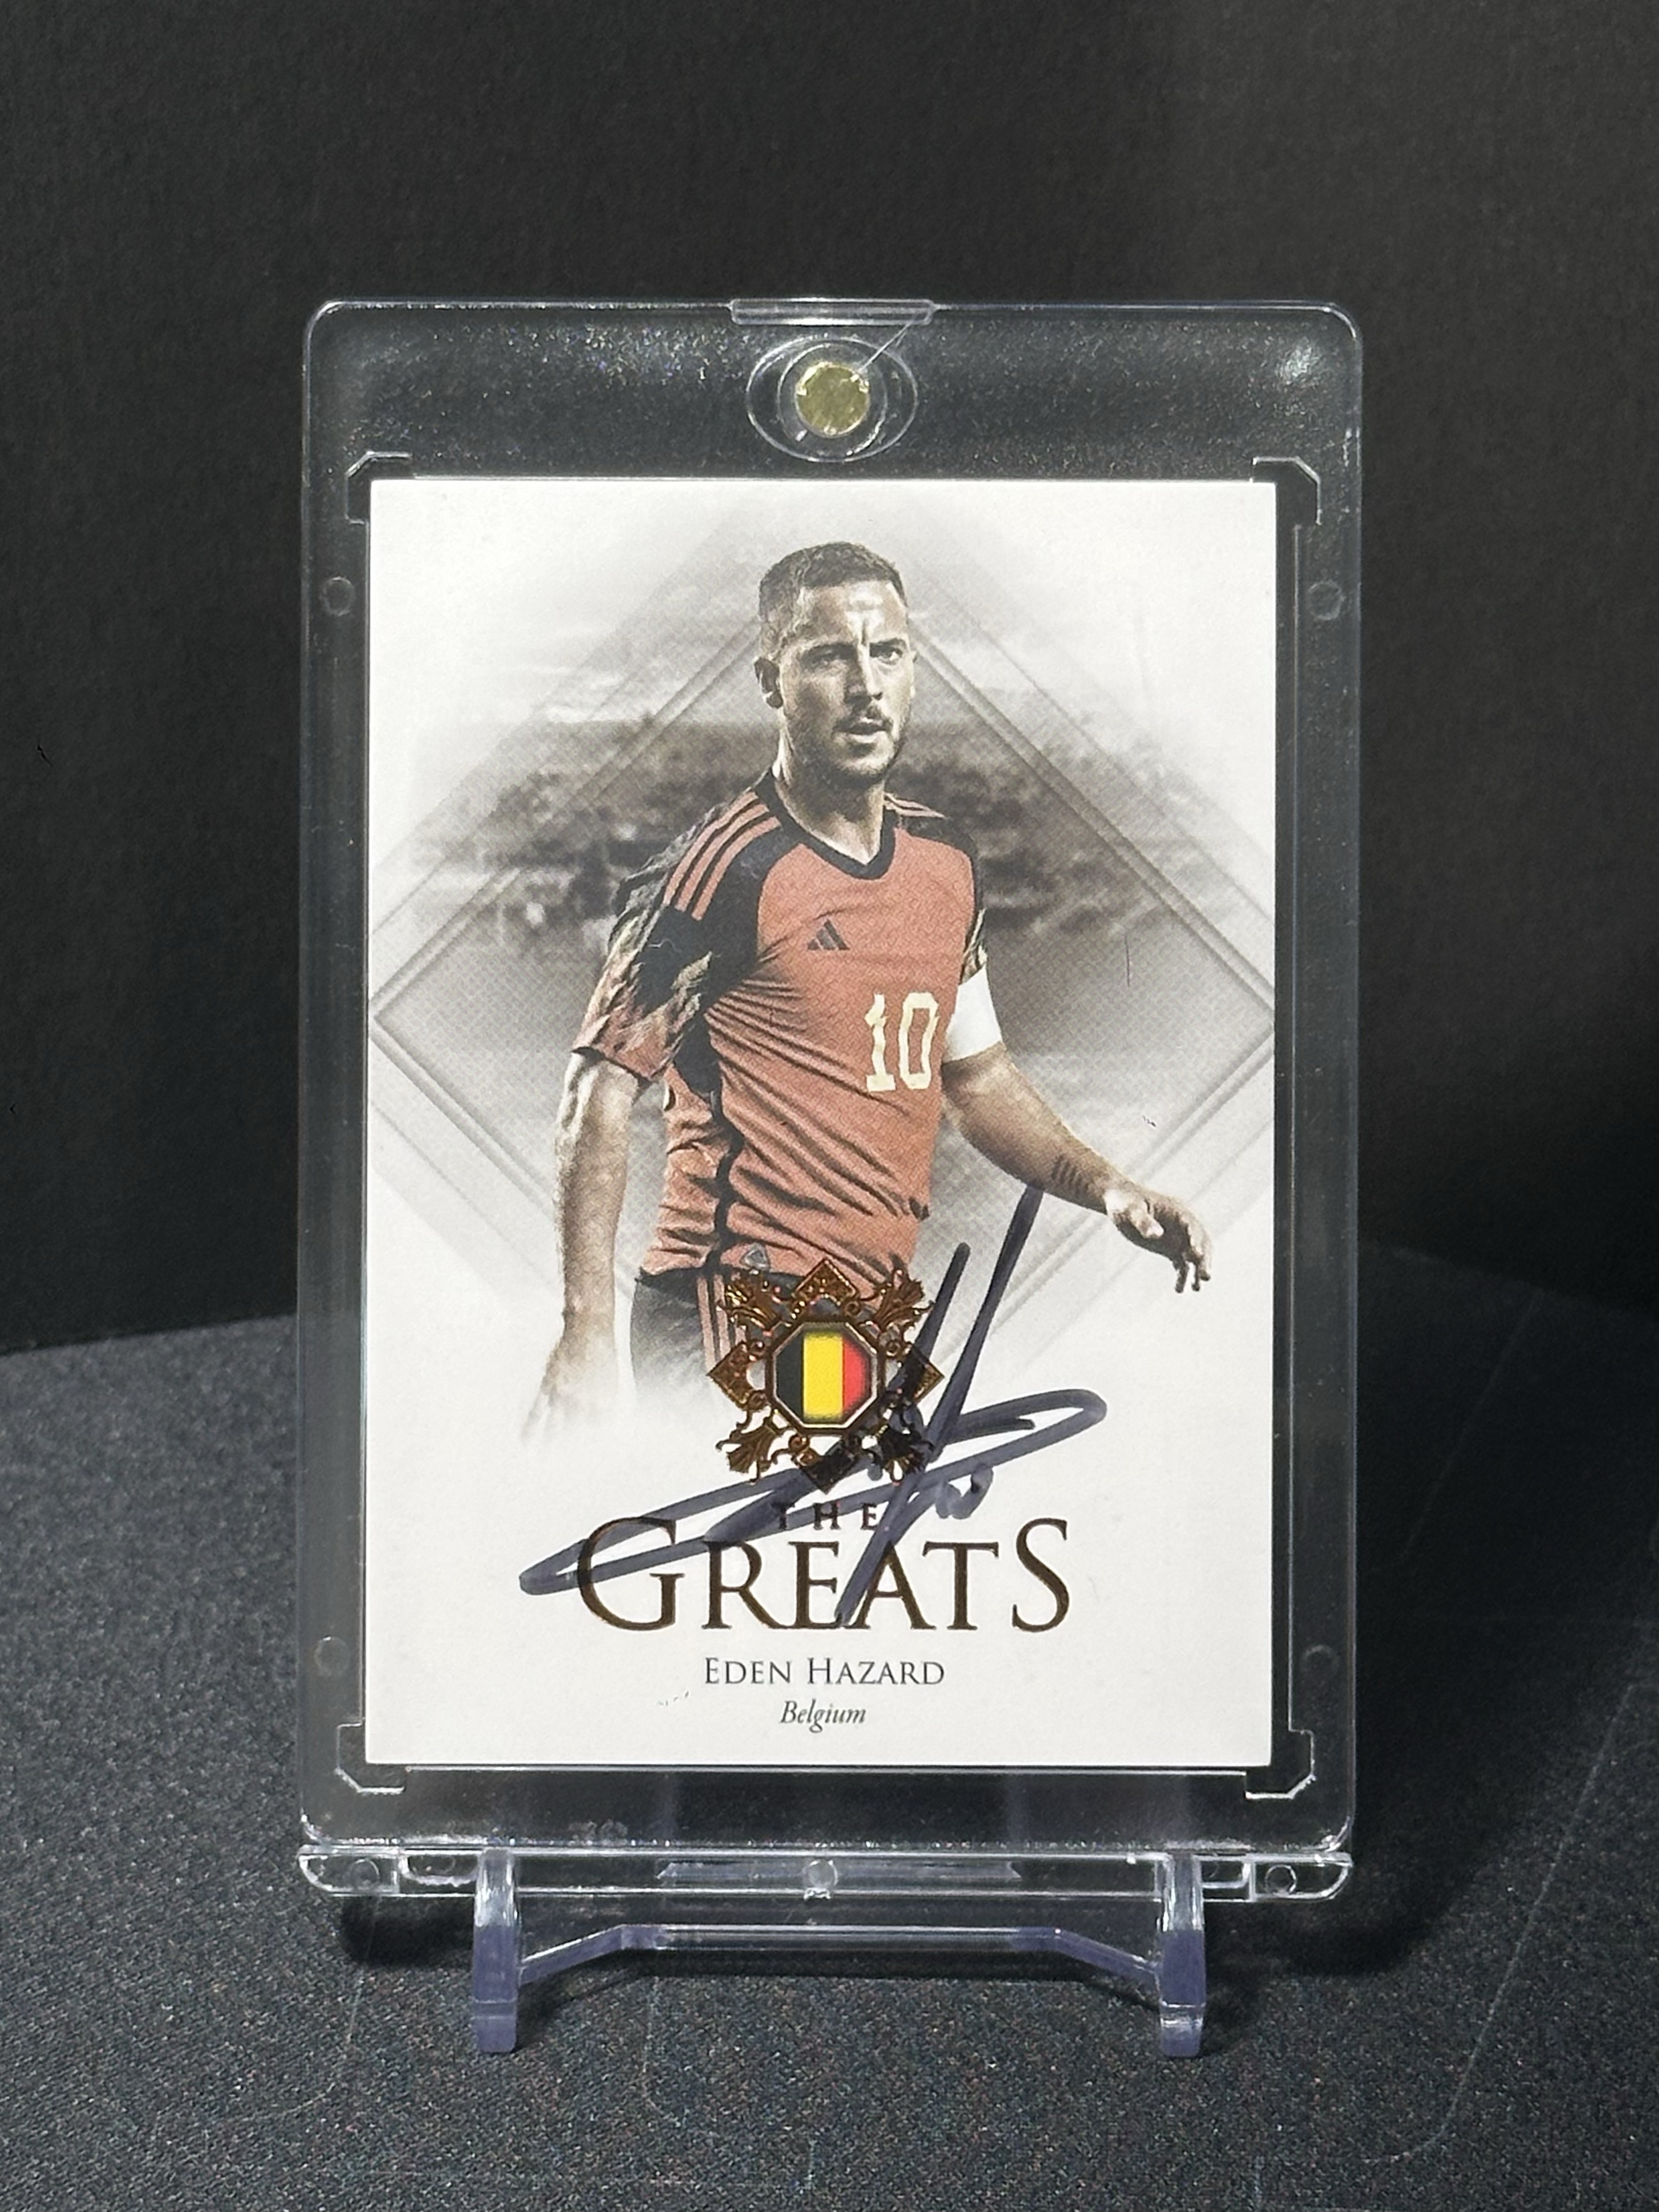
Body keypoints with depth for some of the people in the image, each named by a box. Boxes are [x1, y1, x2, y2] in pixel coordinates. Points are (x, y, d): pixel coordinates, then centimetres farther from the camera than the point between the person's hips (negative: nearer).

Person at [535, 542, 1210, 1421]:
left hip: (876, 1317, 7)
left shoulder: (947, 862, 10)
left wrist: (1104, 1185, 10)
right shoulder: (726, 869, -12)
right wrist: (587, 1334, -21)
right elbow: (601, 1091, -13)